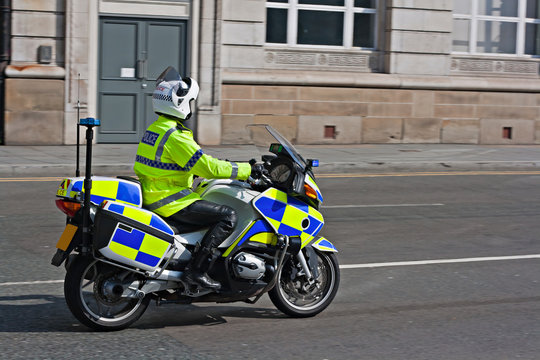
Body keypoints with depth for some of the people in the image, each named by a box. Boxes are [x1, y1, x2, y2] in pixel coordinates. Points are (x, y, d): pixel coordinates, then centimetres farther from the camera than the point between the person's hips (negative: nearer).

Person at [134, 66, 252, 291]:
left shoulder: (155, 129, 14)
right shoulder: (175, 137, -19)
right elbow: (207, 168, -21)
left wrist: (221, 165, 20)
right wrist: (246, 170, -13)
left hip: (153, 196, 11)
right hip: (170, 202, -11)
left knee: (216, 207, 26)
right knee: (228, 216, -14)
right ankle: (196, 269, -17)